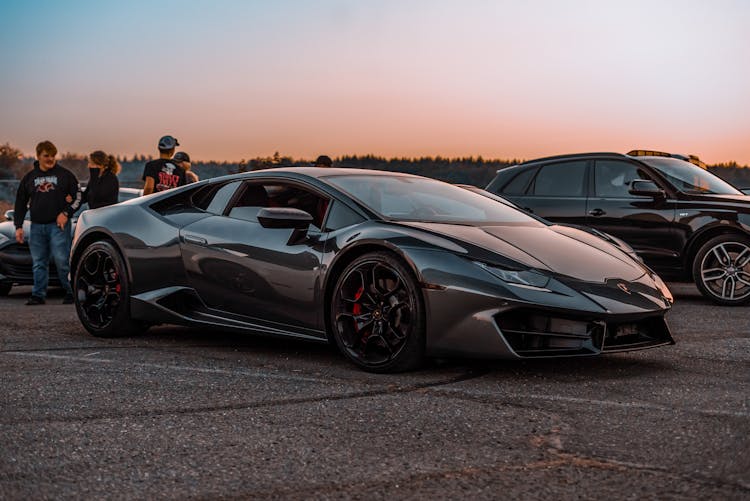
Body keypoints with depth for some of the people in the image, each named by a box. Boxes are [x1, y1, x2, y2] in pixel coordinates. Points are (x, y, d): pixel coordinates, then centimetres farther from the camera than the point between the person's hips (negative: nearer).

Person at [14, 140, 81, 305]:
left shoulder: (65, 174, 4)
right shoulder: (29, 177, 12)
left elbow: (78, 196, 6)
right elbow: (20, 203, 15)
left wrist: (66, 213, -7)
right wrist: (18, 226, 8)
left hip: (58, 225, -3)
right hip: (37, 226, 4)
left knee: (61, 260, -10)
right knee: (39, 263, 4)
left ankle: (71, 292, 1)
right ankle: (38, 295, 9)